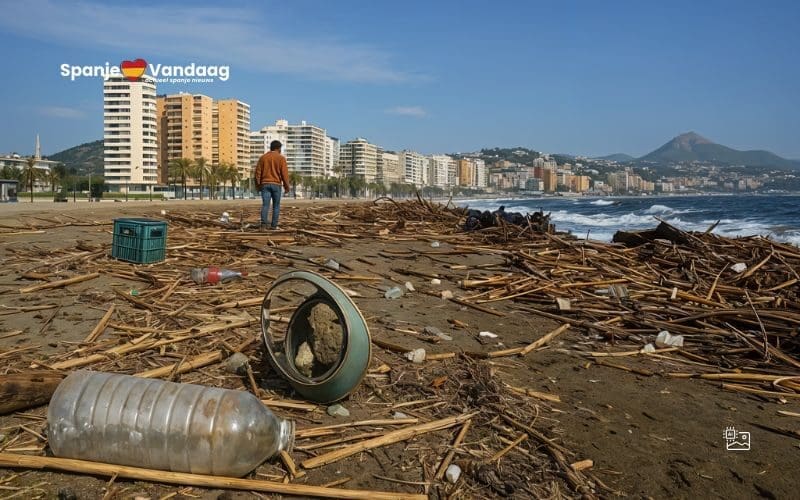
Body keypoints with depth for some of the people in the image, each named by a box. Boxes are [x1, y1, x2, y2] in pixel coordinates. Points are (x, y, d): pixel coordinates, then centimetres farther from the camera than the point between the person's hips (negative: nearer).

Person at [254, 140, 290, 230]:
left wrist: (258, 185, 13)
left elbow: (258, 172, 7)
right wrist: (287, 187, 0)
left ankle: (263, 223, -23)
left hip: (265, 184, 2)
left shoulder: (263, 157, 9)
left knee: (265, 205, -5)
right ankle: (274, 225, 8)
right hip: (276, 184, -2)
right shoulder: (281, 158, -1)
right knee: (276, 206, 8)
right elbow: (284, 173, -5)